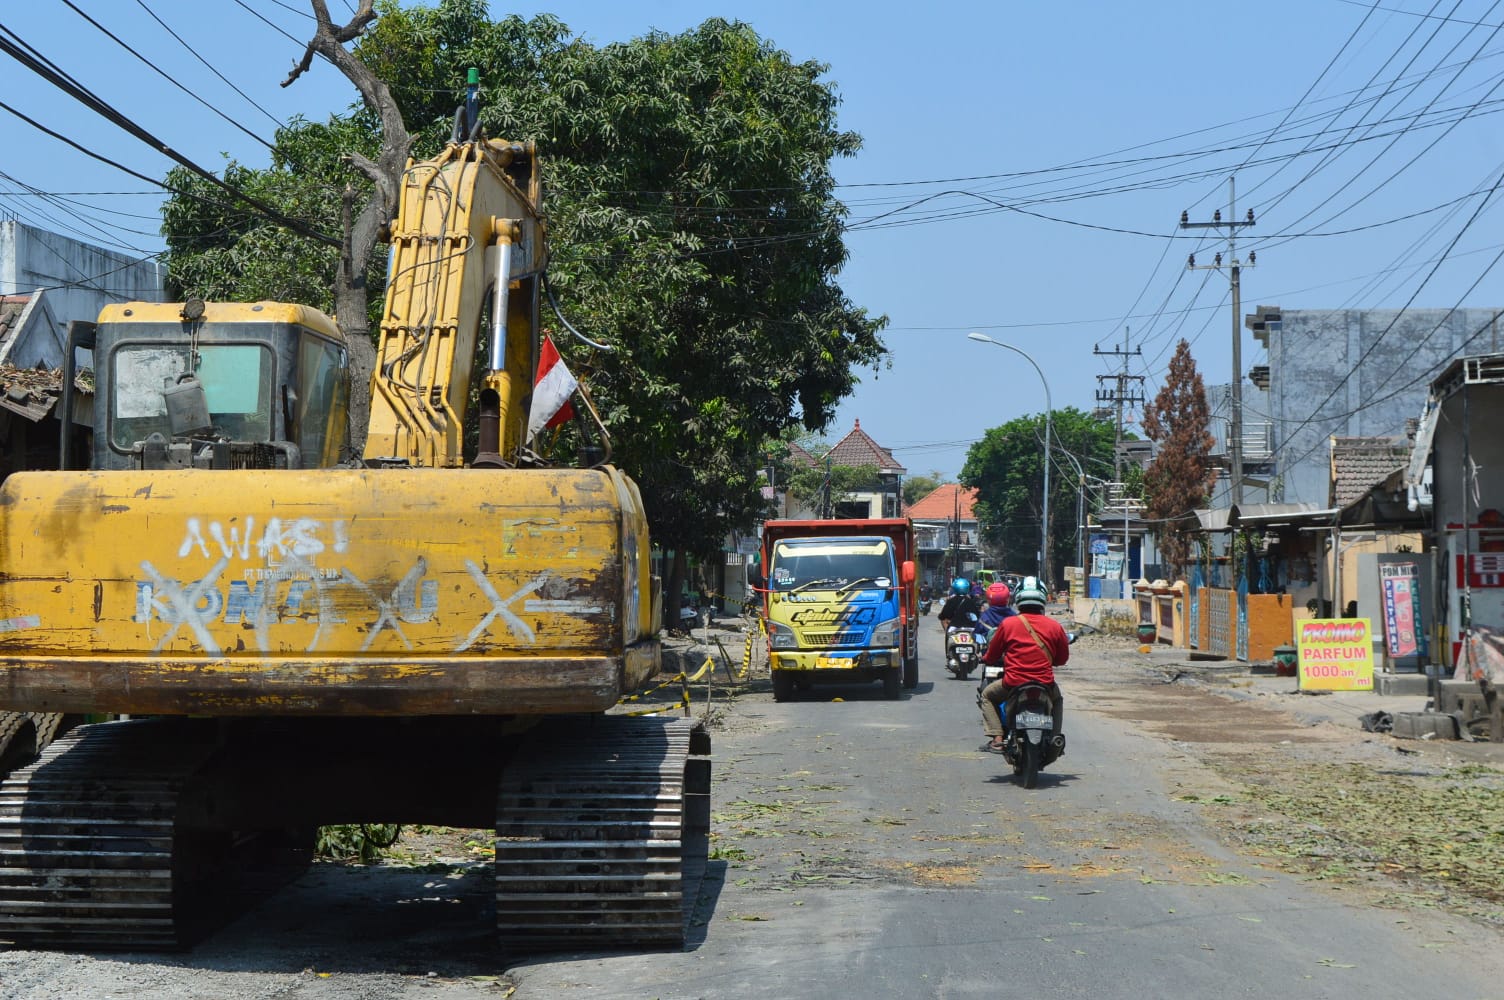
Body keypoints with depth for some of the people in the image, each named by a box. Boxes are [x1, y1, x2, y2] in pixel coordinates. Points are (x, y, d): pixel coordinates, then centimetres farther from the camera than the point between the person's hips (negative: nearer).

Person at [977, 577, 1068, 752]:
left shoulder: (1008, 624, -4)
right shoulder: (1054, 626, 0)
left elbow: (991, 656, 7)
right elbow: (1062, 658, 13)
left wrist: (986, 659, 31)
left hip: (1013, 683, -2)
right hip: (1045, 684, 2)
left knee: (987, 695, 26)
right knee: (1057, 699, 36)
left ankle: (997, 738, 10)